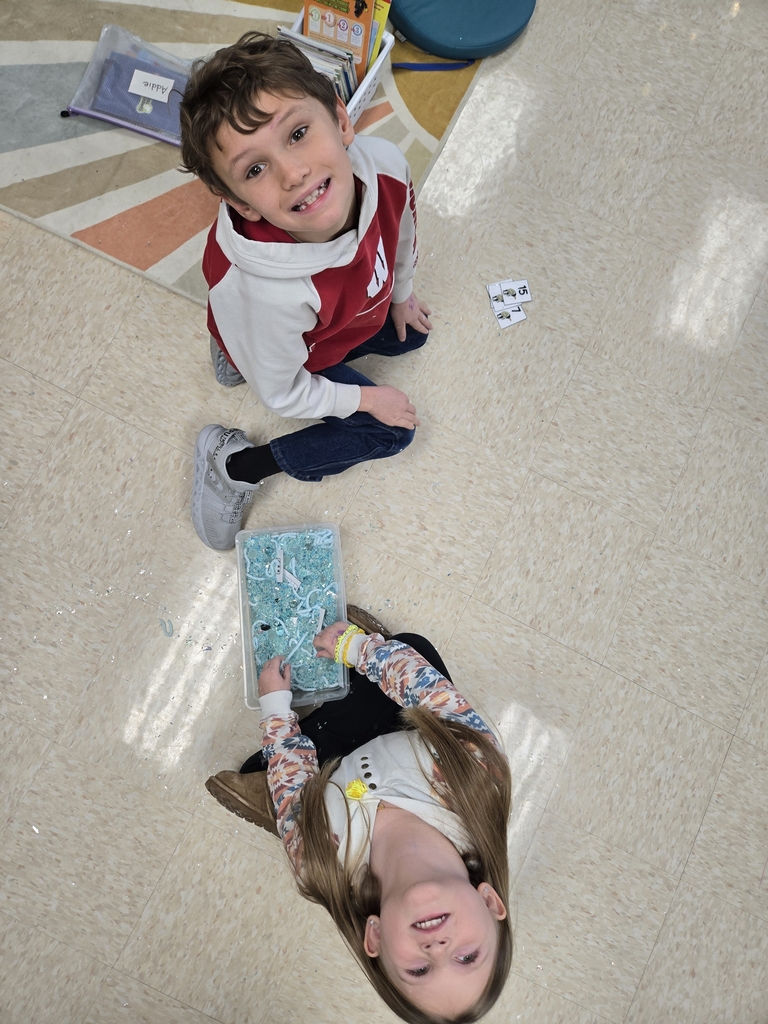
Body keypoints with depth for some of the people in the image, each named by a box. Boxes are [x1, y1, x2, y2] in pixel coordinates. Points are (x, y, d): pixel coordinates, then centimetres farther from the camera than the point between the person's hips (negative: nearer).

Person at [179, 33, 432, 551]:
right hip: (292, 353, -5)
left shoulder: (386, 165, -35)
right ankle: (238, 465, 7)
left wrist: (401, 294, 11)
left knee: (411, 336, 26)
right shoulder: (270, 294, -48)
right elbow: (283, 396, -26)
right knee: (391, 433, 0)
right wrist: (367, 398, -14)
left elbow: (402, 230, -7)